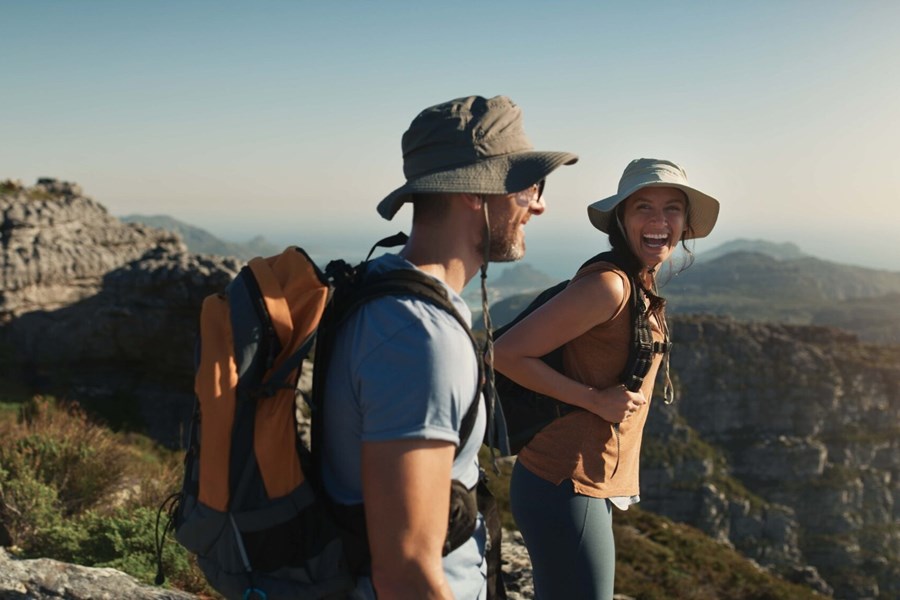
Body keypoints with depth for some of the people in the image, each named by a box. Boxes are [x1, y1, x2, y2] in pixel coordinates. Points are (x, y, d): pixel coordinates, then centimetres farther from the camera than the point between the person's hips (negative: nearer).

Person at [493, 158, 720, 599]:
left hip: (593, 485, 9)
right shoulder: (609, 285, -18)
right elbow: (507, 354, -19)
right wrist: (595, 399, -18)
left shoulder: (642, 290, 10)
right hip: (565, 489, -9)